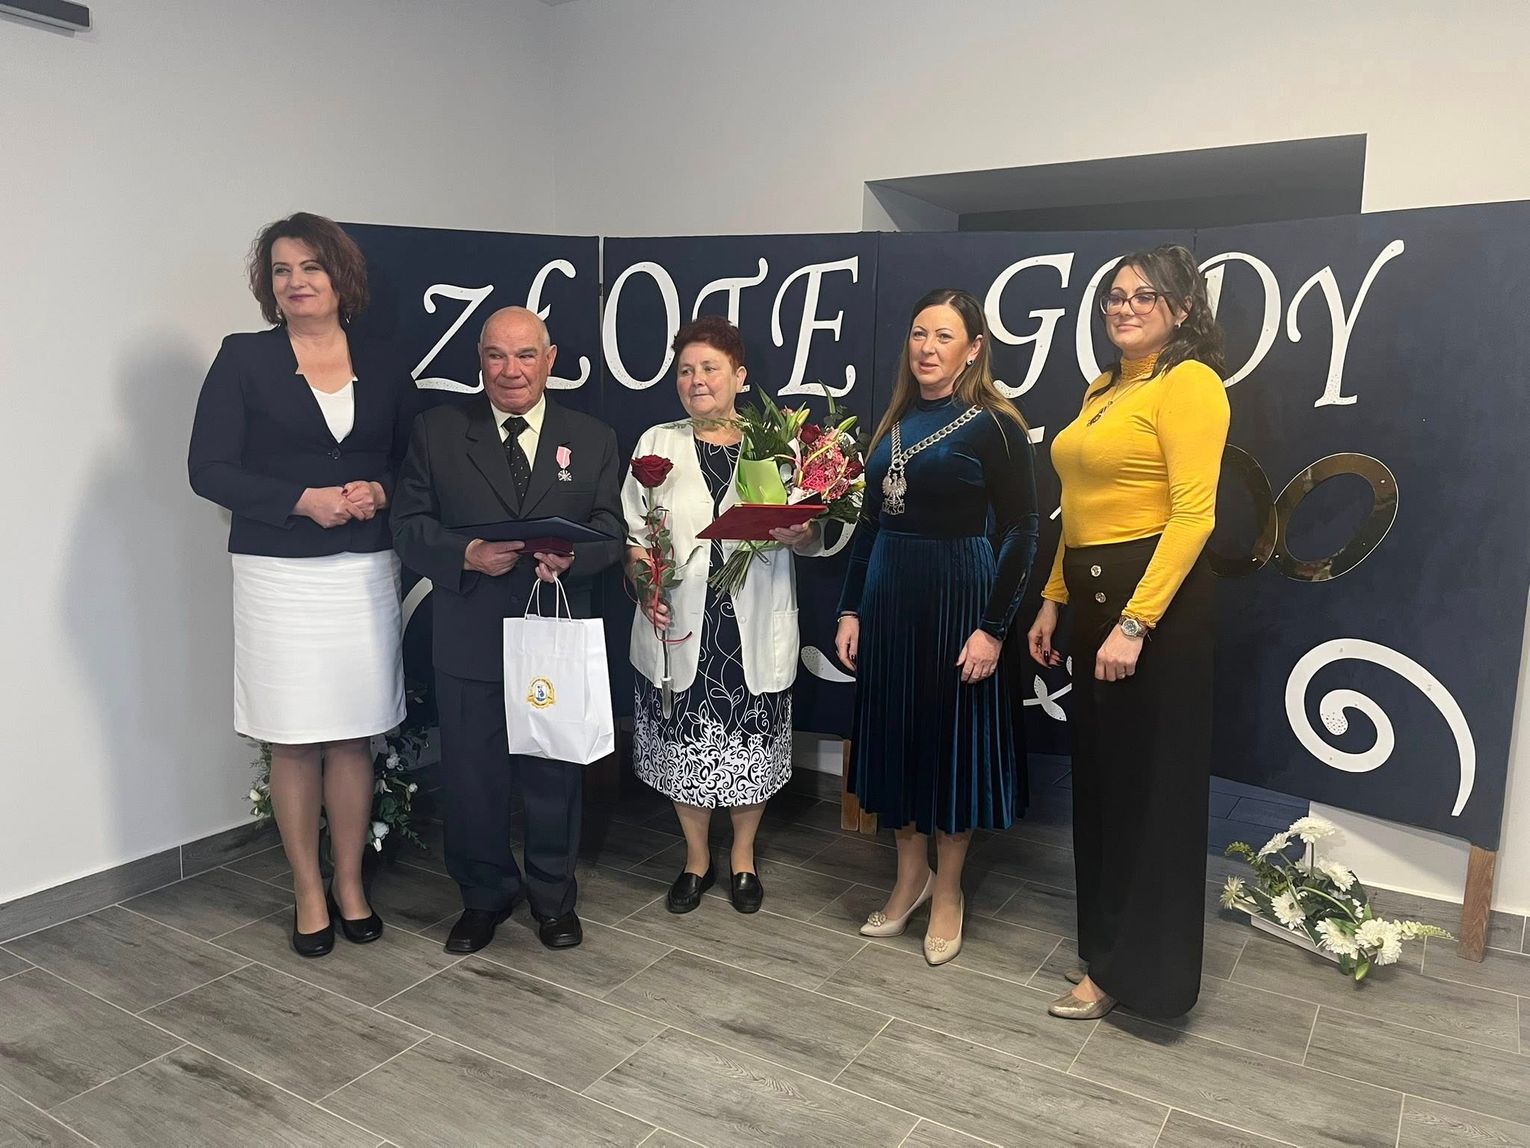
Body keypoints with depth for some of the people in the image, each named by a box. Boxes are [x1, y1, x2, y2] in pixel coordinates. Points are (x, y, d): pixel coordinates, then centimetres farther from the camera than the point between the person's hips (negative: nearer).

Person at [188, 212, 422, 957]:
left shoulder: (385, 372, 8)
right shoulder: (244, 359, 0)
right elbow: (209, 468, -5)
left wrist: (380, 493, -9)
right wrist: (304, 500, -16)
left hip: (365, 574, 2)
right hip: (279, 575, -2)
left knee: (355, 737, 8)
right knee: (294, 743, 5)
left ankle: (350, 883, 24)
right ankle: (308, 892, 21)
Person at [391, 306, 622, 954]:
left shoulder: (593, 439, 5)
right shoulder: (436, 432, 3)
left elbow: (610, 530, 1)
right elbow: (410, 526, -1)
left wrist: (572, 556, -21)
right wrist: (467, 555, -20)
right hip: (468, 640, 0)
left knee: (554, 774, 13)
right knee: (471, 775, 11)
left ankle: (553, 895, 34)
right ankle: (485, 895, 33)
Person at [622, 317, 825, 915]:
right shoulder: (656, 444, 5)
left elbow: (813, 533, 1)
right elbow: (633, 534, 4)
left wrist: (802, 534, -21)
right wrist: (645, 589, -12)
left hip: (754, 629, -1)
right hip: (679, 625, 1)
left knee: (751, 747, 10)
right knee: (683, 746, 10)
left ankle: (743, 855, 33)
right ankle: (696, 856, 32)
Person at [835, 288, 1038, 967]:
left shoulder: (994, 425, -8)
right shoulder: (895, 423, 9)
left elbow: (1020, 531, -11)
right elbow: (870, 521, 11)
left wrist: (992, 628, -17)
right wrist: (851, 610, 7)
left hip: (958, 593, -6)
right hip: (887, 592, 6)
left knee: (952, 733, 6)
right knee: (894, 731, 13)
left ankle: (947, 893, 24)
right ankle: (910, 876, 32)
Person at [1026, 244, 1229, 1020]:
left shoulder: (1189, 381, -10)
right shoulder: (1101, 389, 16)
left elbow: (1193, 515, -18)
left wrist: (1136, 622, -23)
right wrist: (1054, 600, 12)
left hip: (1154, 597, -9)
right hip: (1092, 595, 9)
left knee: (1148, 784, 2)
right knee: (1099, 777, 16)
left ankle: (1136, 969, 16)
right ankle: (1106, 944, 33)